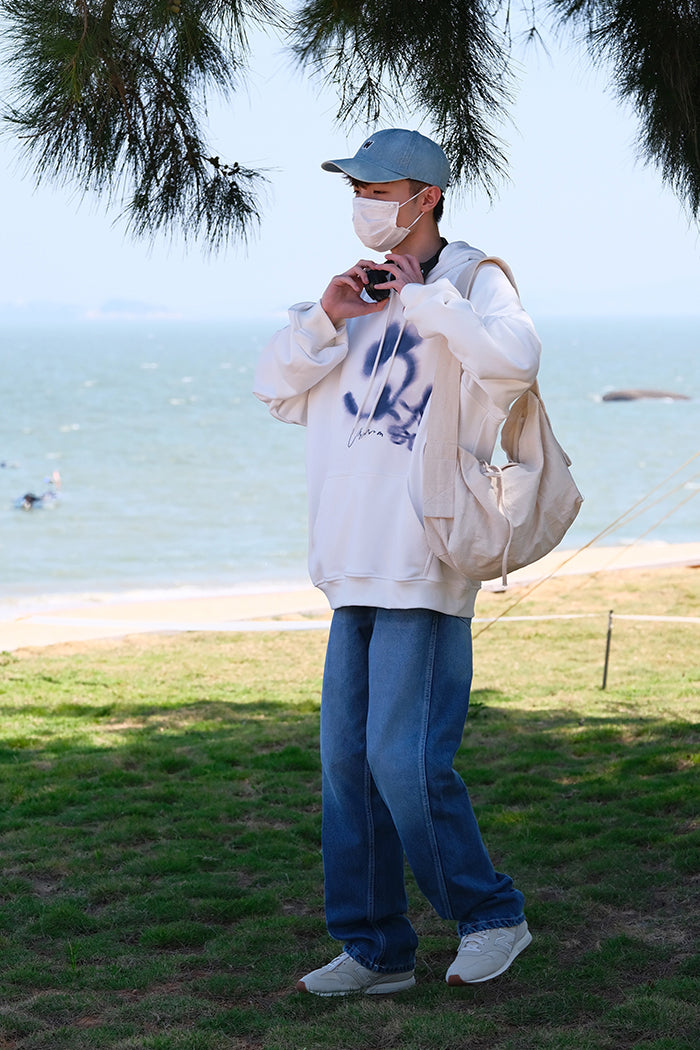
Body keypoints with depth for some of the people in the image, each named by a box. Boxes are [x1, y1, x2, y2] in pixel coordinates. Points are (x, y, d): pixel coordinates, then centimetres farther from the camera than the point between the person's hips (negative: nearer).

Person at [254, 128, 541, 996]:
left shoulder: (470, 281, -4)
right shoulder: (362, 295, 19)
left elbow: (515, 358, -26)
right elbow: (276, 388, 16)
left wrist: (420, 297, -16)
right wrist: (326, 317, 0)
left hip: (426, 567, -8)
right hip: (357, 567, 8)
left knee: (404, 759, -11)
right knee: (347, 762, 7)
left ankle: (490, 915, 9)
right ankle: (375, 950, 16)